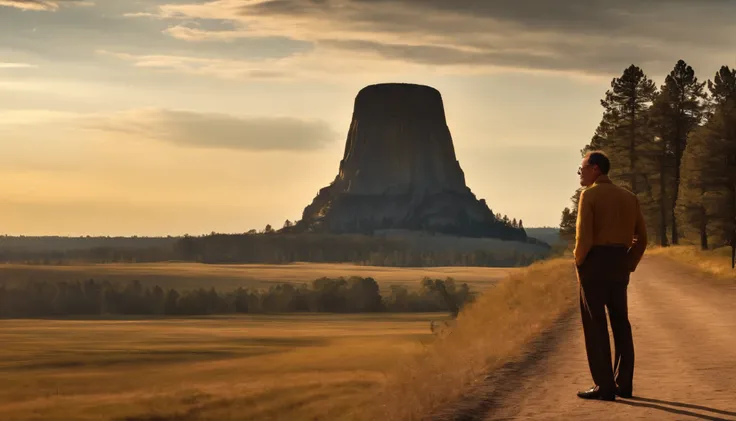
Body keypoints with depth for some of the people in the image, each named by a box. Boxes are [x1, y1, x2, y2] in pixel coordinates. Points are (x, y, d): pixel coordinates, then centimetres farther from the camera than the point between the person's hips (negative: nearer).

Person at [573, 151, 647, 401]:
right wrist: (628, 265, 15)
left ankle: (604, 386, -5)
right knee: (620, 323, 11)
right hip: (620, 263, 6)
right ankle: (624, 383, 12)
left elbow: (584, 234, -15)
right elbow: (641, 237, 12)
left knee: (595, 324, -3)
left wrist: (579, 263, -1)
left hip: (595, 261, -6)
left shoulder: (589, 194, -7)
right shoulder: (628, 197, 14)